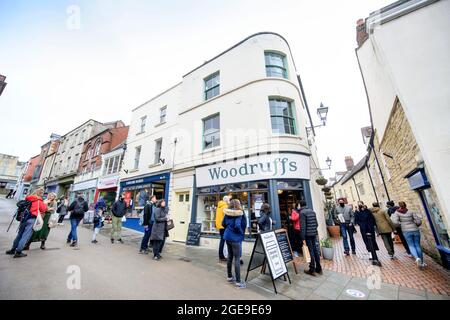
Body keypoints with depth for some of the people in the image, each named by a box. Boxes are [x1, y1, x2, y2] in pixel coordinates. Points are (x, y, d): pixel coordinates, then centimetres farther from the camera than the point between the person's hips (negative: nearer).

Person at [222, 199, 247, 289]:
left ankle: (229, 277, 33)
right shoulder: (239, 213, -17)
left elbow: (223, 224, 5)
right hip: (235, 238, -7)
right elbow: (237, 225, -27)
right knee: (237, 259, 3)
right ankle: (238, 282, 11)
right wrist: (241, 233, -9)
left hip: (228, 236, 7)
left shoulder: (227, 213, 2)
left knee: (230, 257, 20)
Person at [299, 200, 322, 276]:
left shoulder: (302, 212, -15)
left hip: (308, 235, -7)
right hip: (314, 234, 7)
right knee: (315, 250, 16)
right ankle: (319, 268, 26)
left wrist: (303, 238, -15)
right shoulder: (312, 211, 8)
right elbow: (316, 224, 12)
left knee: (311, 251, 2)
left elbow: (303, 226, -18)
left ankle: (312, 270, 13)